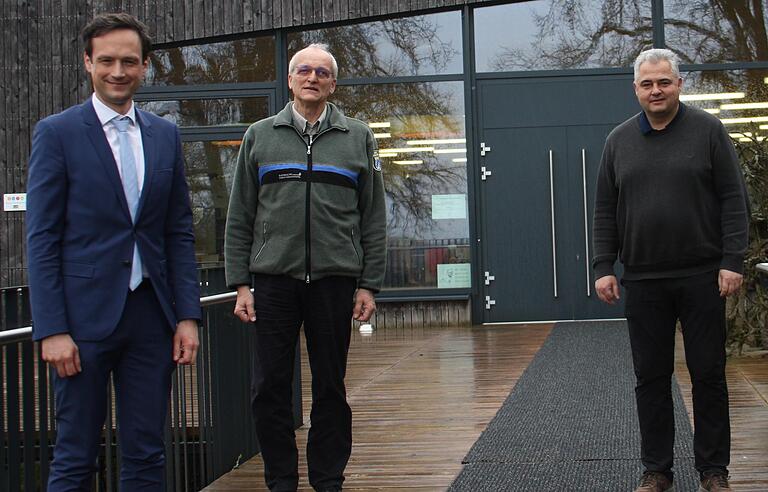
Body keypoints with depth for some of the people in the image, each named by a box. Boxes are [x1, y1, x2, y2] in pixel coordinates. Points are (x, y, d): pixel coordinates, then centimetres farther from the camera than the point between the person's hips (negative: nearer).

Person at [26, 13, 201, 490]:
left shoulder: (165, 135, 11)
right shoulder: (57, 133, -2)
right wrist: (52, 329, -11)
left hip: (151, 315, 4)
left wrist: (188, 314, 4)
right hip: (85, 316, -4)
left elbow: (180, 232, 12)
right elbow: (42, 239, -5)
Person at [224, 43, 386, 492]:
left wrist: (369, 285, 1)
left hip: (334, 280, 0)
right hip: (273, 279, 1)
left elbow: (374, 219, 8)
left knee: (331, 387, 7)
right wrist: (240, 283, 1)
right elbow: (240, 218, 9)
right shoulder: (260, 136, 10)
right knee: (270, 387, 2)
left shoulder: (358, 138, 9)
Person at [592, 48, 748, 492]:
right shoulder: (620, 141, 9)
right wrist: (604, 267, 2)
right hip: (643, 280, 2)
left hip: (702, 277, -2)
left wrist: (732, 261, -10)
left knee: (709, 374, 4)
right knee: (651, 377, 6)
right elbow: (606, 210, 10)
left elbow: (734, 201, -3)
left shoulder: (709, 131, 0)